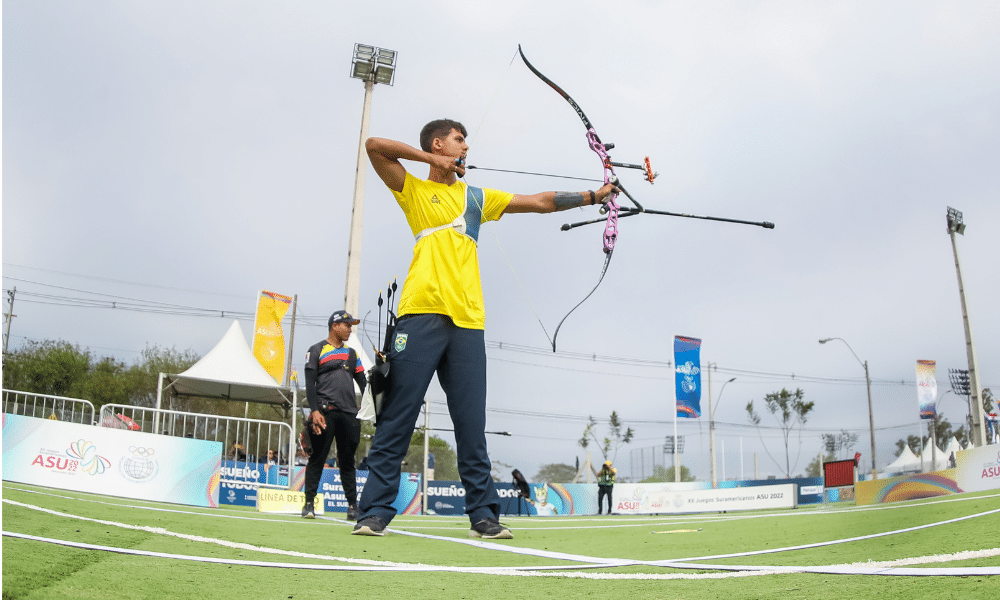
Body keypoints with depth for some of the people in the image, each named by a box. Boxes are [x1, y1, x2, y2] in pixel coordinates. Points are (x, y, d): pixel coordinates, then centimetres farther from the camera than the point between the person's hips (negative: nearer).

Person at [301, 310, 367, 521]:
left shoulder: (351, 353, 21)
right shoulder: (317, 350, 6)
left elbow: (362, 382, 20)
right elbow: (310, 383, -1)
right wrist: (314, 411, -12)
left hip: (349, 414, 4)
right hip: (325, 412, -4)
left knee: (347, 460, 6)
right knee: (317, 458, -3)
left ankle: (352, 505, 8)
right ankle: (309, 503, 4)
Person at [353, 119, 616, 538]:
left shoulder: (477, 197, 26)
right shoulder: (413, 190, 15)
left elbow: (541, 202, 26)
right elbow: (375, 146, 3)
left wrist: (592, 196, 22)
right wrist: (432, 160, 5)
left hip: (467, 320, 3)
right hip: (421, 314, -3)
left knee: (472, 425, 1)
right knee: (397, 419, -5)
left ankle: (483, 515, 5)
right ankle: (376, 512, 1)